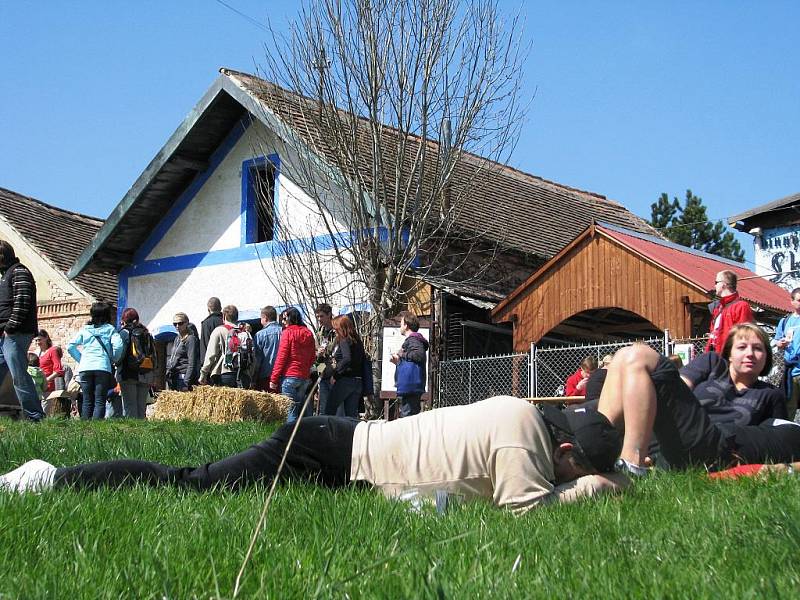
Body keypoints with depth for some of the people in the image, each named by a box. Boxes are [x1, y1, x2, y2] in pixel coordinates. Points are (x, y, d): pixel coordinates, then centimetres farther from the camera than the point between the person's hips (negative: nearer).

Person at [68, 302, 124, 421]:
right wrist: (114, 360, 8)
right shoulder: (110, 329, 7)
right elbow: (119, 345, -7)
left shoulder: (85, 329, 14)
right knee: (100, 401, -4)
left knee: (87, 401, 7)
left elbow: (70, 347, 9)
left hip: (85, 367, 2)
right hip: (103, 367, -2)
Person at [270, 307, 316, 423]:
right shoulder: (308, 333, 10)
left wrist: (273, 379, -5)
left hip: (289, 376, -6)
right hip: (304, 377, 6)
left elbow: (281, 357, -8)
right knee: (300, 411, 10)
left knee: (290, 411, -6)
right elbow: (313, 357, 14)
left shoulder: (288, 333, -7)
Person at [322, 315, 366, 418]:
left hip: (345, 380, -8)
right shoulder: (357, 340, 15)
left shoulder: (344, 341, -8)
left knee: (329, 410, 1)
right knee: (352, 414, 8)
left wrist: (335, 374, -17)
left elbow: (347, 359, -24)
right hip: (358, 382, 8)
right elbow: (360, 361, 12)